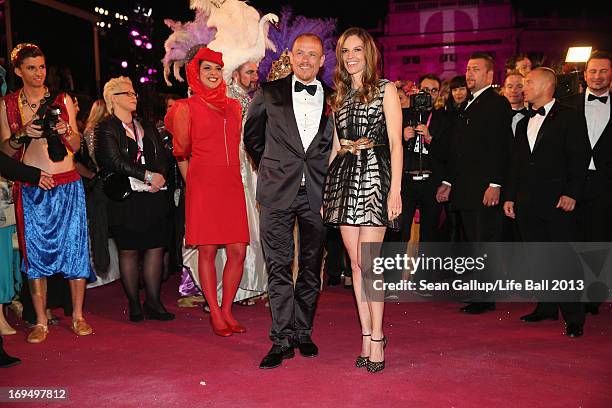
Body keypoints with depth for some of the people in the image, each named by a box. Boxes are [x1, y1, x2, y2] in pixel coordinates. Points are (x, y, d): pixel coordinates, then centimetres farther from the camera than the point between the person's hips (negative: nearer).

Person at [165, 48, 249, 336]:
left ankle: (226, 310, 16)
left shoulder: (234, 106, 15)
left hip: (232, 186, 4)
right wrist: (193, 183, 9)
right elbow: (182, 153, 7)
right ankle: (215, 314, 13)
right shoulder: (186, 107, 2)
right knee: (207, 250, -1)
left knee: (238, 252, 0)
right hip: (203, 187, -4)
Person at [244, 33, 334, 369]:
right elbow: (251, 134, 17)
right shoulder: (269, 93, 5)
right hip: (278, 191, -1)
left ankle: (303, 332, 23)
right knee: (278, 266, -1)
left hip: (317, 192, 2)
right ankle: (282, 339, 7)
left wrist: (330, 177, 7)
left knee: (311, 266, 9)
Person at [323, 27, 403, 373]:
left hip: (375, 175, -5)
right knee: (355, 260, 3)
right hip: (344, 176, 5)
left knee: (367, 260, -10)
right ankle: (367, 336, 11)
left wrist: (395, 189, -12)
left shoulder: (385, 89, 4)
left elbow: (396, 143, -3)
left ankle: (376, 337, 1)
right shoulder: (340, 96, 19)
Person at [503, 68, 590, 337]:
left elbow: (580, 159, -7)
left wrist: (571, 193, -15)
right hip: (528, 203, 6)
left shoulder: (570, 118, -1)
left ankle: (573, 317, 4)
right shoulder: (524, 123, 18)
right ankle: (547, 307, 22)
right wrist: (510, 196, 14)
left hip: (557, 201, -6)